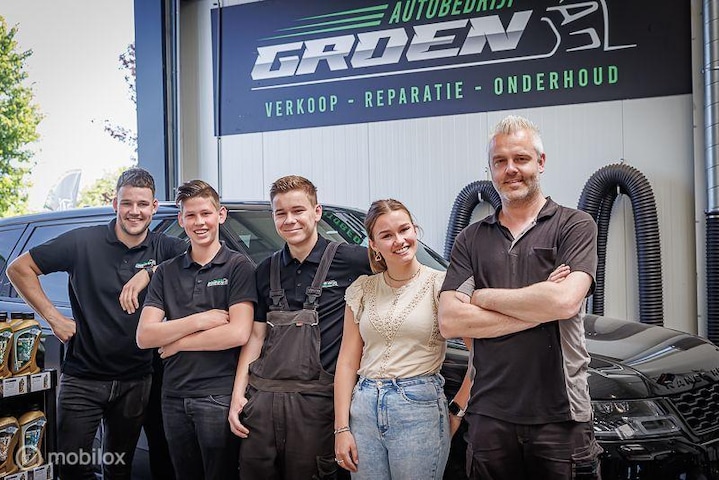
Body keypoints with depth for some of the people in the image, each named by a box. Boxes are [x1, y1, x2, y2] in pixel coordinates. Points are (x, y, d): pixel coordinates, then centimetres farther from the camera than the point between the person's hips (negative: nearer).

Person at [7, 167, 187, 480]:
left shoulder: (164, 249, 0)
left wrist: (150, 272, -23)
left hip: (135, 381, 2)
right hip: (82, 379, -2)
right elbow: (19, 269, -1)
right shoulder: (83, 242, -6)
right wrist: (53, 317, -8)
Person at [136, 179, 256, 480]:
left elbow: (238, 333, -14)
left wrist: (176, 341, -7)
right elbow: (144, 336, 0)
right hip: (175, 397, 5)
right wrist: (200, 321, -12)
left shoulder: (238, 266, -3)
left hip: (219, 396, -4)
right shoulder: (166, 272, 10)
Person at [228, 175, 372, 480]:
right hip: (261, 396, 4)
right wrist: (238, 393, 5)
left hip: (314, 400, -4)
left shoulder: (348, 260, -3)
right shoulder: (266, 271, 12)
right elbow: (256, 335, 13)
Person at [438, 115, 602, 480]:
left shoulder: (574, 226, 1)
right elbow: (449, 322, -3)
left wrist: (483, 297, -6)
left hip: (560, 414, -3)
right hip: (490, 415, 3)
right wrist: (539, 309, -9)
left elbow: (565, 300, -17)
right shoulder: (470, 240, 9)